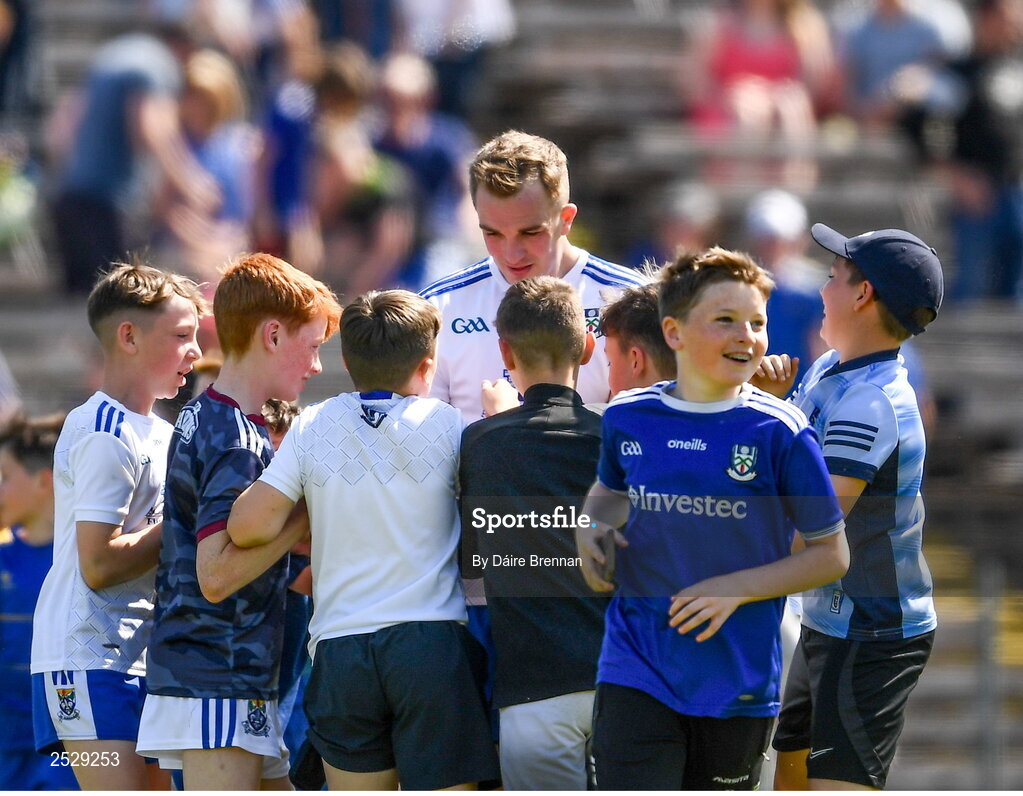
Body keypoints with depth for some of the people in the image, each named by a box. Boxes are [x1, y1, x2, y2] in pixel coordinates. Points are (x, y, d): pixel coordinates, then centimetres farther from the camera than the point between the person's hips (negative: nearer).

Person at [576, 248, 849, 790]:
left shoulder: (780, 434, -7)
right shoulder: (628, 419, 2)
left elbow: (831, 556, -3)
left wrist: (736, 589, -15)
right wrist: (591, 527, 2)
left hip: (739, 682, -1)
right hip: (636, 677, 1)